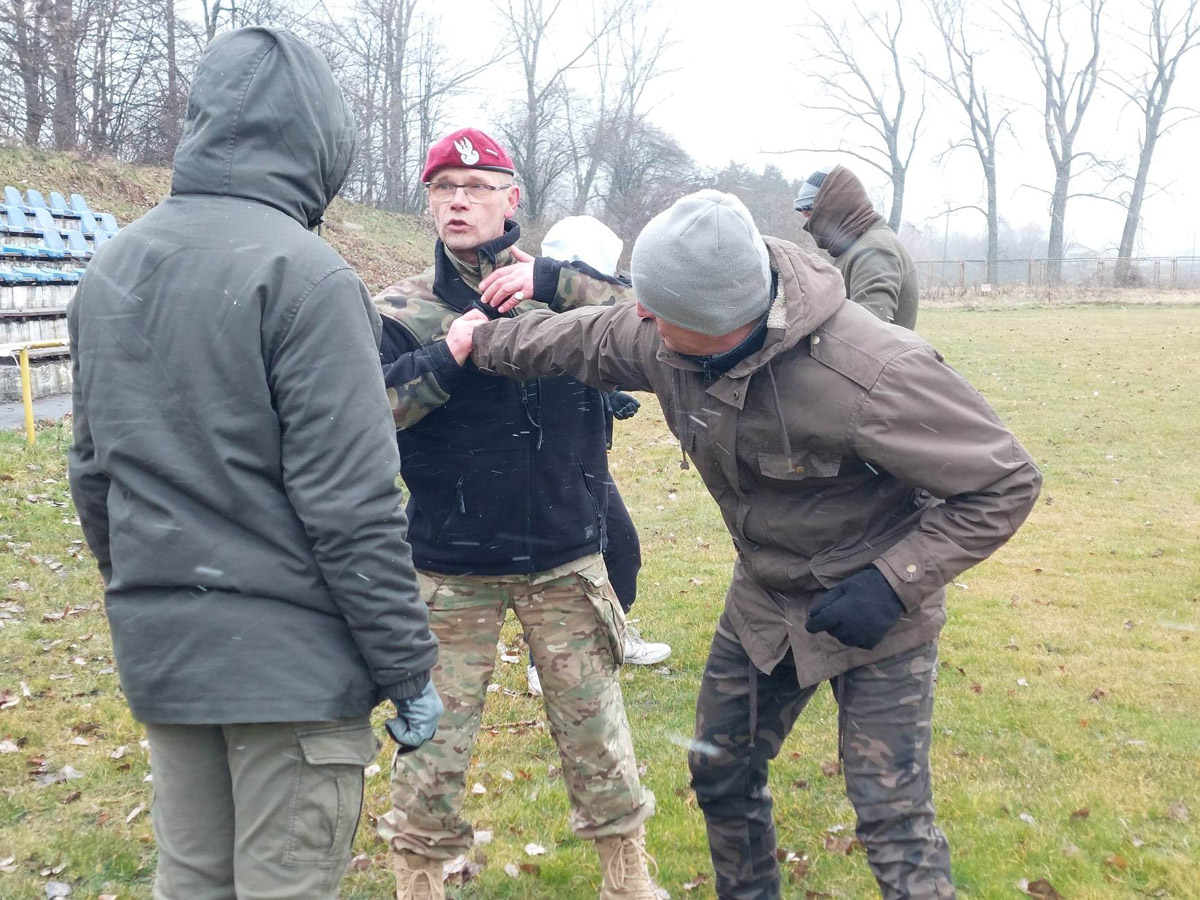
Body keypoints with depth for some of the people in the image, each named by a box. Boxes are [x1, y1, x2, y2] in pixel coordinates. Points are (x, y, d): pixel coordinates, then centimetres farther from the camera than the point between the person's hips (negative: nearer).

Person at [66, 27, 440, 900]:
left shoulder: (110, 267, 8)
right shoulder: (302, 273, -16)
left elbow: (93, 470, 14)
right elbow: (352, 506, -19)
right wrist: (408, 670, -10)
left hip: (157, 652, 7)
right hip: (287, 660, -7)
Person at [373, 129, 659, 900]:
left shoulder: (562, 288, 1)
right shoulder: (402, 309, -1)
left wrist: (550, 281, -20)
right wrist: (444, 360, -21)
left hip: (565, 560, 1)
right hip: (450, 567, 0)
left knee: (596, 725, 9)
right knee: (435, 735, 6)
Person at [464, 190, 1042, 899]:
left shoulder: (872, 375, -36)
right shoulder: (665, 341, -16)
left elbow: (1006, 484, -25)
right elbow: (580, 341, 7)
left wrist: (894, 585, -29)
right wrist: (478, 342, 15)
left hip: (873, 613, -6)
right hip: (764, 601, 7)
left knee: (891, 815, -4)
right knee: (722, 773, 20)